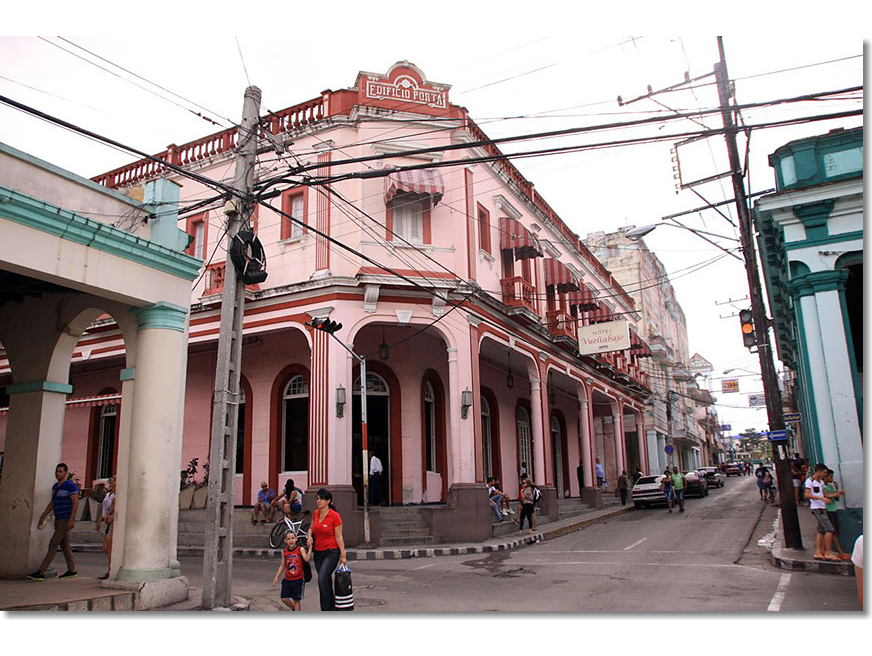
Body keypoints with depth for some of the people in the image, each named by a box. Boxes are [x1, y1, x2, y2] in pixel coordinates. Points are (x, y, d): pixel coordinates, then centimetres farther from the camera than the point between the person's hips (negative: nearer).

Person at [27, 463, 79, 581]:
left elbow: (75, 503, -16)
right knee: (64, 545, 12)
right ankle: (72, 570, 19)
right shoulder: (55, 486, 15)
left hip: (66, 520, -9)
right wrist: (43, 517, 14)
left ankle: (41, 572, -10)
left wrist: (71, 520, -21)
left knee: (53, 545, -10)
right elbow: (52, 503, 20)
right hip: (58, 520, 9)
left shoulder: (71, 486, -11)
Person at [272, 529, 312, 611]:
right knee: (284, 598, 3)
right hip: (287, 579, 4)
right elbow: (282, 565, 13)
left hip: (298, 579, -4)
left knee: (296, 600, 2)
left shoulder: (300, 549, -9)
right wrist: (276, 577, 10)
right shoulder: (285, 552, 4)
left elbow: (307, 559, -25)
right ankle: (294, 608, 30)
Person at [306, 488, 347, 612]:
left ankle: (326, 608, -12)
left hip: (332, 552, -7)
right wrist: (310, 536, 0)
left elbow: (339, 537, -11)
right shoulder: (315, 514, 4)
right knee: (327, 582, 14)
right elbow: (311, 528, 22)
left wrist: (343, 555, -10)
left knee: (322, 579, -20)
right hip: (318, 553, 7)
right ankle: (333, 607, 27)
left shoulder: (334, 516, -14)